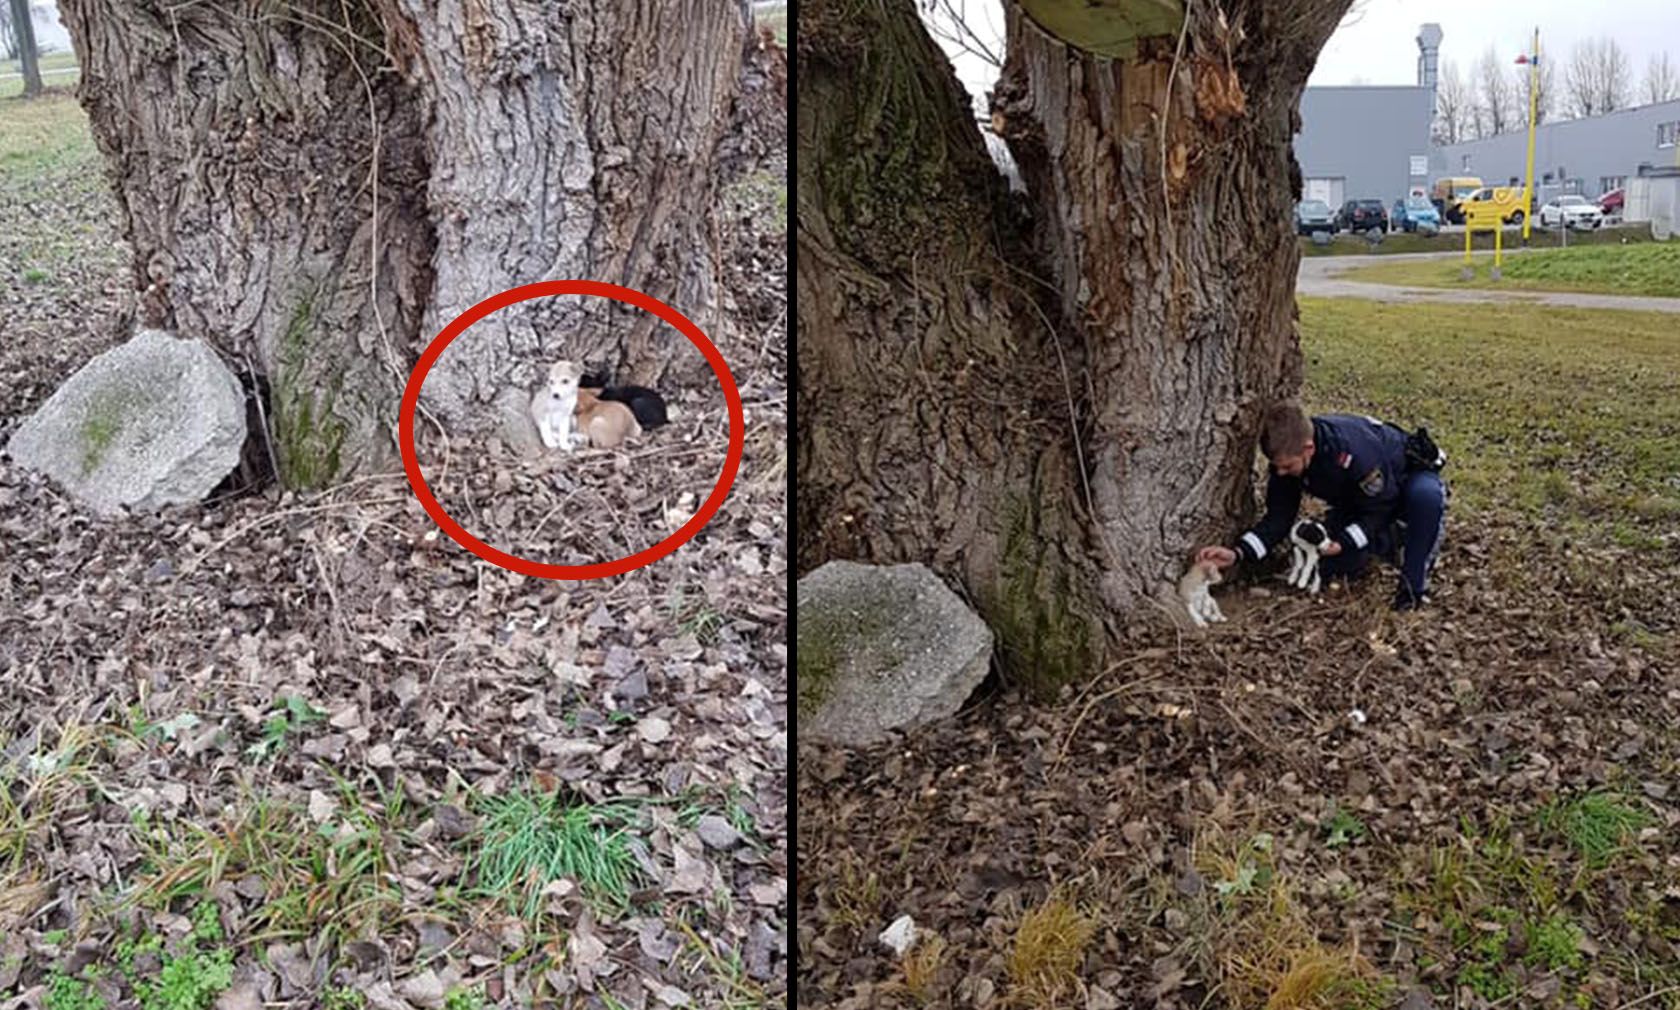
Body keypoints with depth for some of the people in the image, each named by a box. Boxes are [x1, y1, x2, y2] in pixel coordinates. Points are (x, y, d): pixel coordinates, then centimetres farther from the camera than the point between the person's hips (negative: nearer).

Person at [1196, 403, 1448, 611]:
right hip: (1357, 502, 6)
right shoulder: (1286, 456, -23)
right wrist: (1238, 553, -32)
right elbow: (1279, 517, -19)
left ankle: (1415, 584, -24)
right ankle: (1393, 540, 16)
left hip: (1406, 477, -6)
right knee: (1330, 566, -8)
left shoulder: (1355, 452, -43)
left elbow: (1380, 507, -28)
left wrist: (1342, 543, -35)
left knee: (1426, 495, -41)